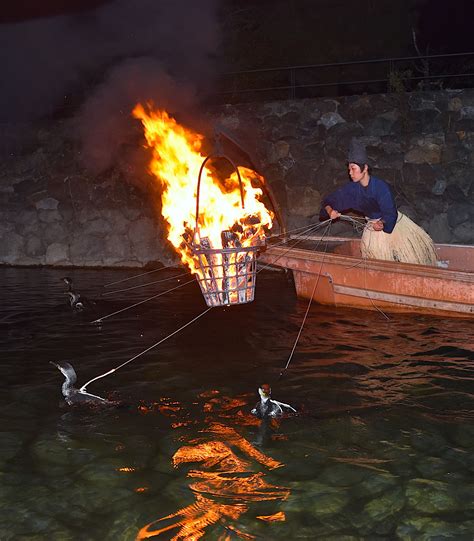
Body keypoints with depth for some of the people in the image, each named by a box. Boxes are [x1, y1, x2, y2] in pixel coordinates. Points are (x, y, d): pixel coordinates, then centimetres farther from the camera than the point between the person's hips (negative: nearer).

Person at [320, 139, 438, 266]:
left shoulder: (381, 186, -29)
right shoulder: (352, 188, -16)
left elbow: (391, 213, -28)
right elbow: (329, 200, -10)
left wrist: (382, 224, -48)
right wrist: (330, 210, -33)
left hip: (392, 222, -3)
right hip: (373, 225, 3)